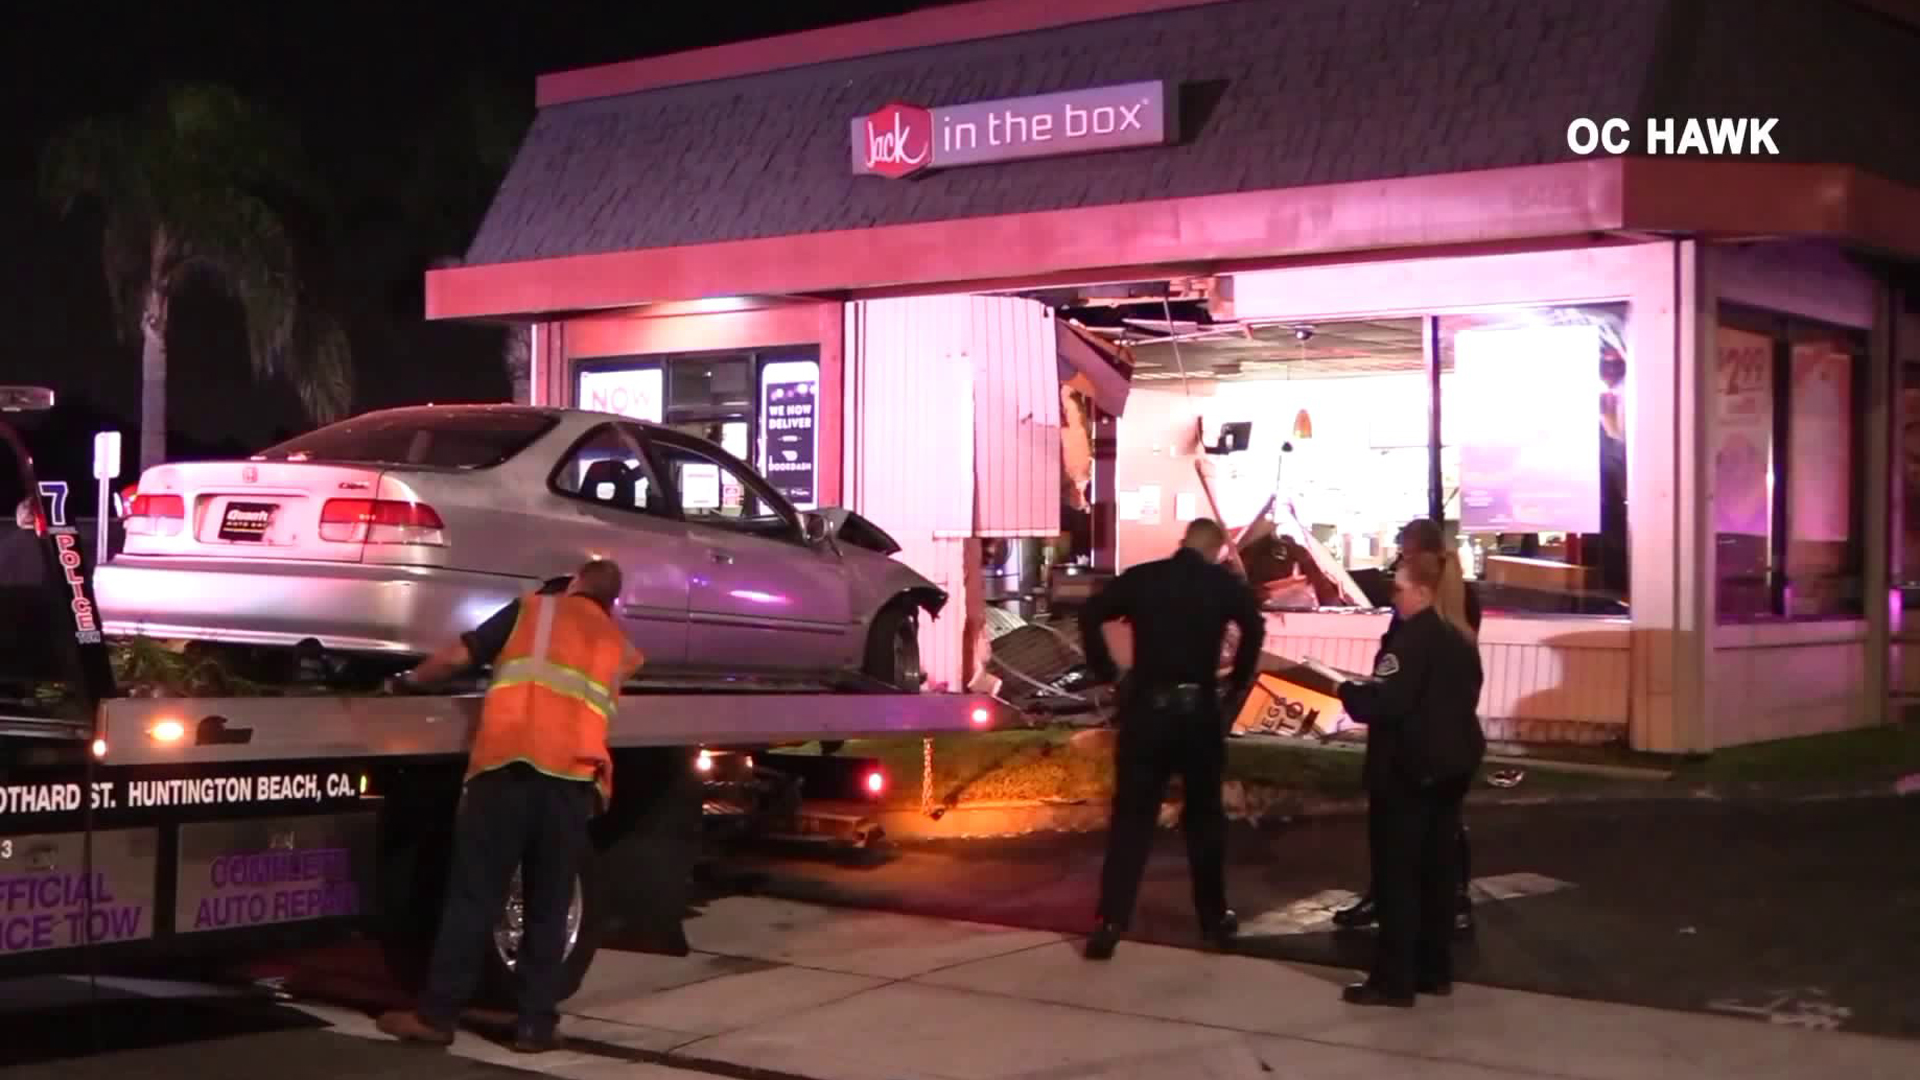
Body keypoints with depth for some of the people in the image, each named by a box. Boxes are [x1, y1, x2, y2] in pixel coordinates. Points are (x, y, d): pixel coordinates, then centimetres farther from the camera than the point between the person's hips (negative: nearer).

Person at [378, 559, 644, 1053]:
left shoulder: (532, 609, 16)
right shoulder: (619, 646, 24)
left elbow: (457, 658, 12)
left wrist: (409, 681, 27)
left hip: (509, 763, -2)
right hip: (573, 777, 2)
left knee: (473, 895, 3)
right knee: (549, 907, 11)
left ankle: (435, 1016, 5)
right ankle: (535, 1025, 10)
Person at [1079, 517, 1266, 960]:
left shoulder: (1141, 577, 4)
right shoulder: (1223, 583, 1)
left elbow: (1091, 616, -5)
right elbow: (1253, 625, -15)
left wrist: (1107, 672, 1)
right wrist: (1237, 682, -3)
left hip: (1146, 707, 1)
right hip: (1198, 709, -1)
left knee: (1131, 817, 3)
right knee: (1204, 815, 14)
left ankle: (1109, 922, -4)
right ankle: (1214, 916, 22)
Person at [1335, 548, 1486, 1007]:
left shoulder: (1413, 639, -18)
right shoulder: (1461, 640, 11)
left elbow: (1386, 702, -26)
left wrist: (1349, 690, -6)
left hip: (1408, 770, -9)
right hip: (1450, 766, 9)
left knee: (1397, 874, -3)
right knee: (1436, 870, 14)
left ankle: (1394, 980, 0)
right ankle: (1434, 971, 21)